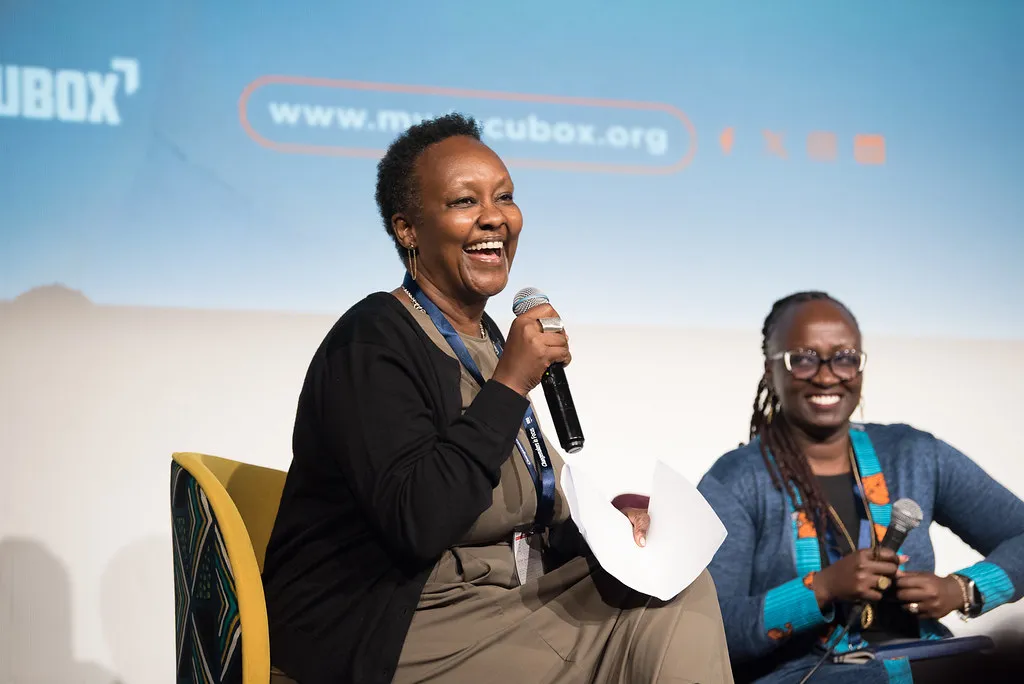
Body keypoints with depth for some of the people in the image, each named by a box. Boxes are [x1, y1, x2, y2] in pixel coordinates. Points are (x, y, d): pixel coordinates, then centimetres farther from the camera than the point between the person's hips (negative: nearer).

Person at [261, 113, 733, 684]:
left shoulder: (485, 337, 14)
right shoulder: (371, 344, -14)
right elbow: (418, 523, -26)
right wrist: (510, 384, -22)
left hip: (505, 606, 9)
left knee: (682, 588, -5)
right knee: (646, 629, -18)